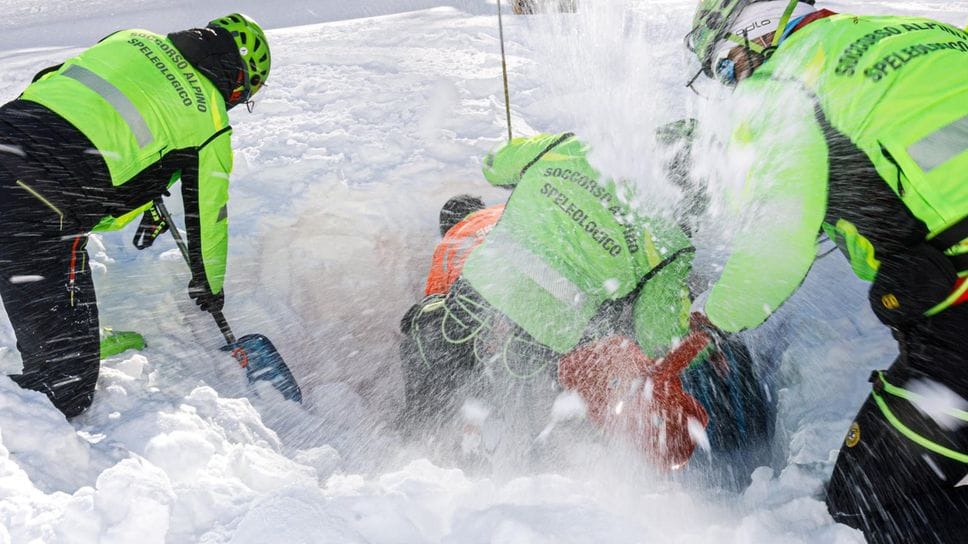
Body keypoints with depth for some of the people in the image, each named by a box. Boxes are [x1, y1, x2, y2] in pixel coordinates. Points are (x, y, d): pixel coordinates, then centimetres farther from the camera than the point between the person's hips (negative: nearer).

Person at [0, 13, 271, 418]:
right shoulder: (210, 119, 5)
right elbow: (206, 212, 13)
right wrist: (211, 285, 30)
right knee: (66, 388, 2)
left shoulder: (134, 38, 20)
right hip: (43, 211, -7)